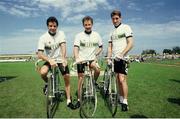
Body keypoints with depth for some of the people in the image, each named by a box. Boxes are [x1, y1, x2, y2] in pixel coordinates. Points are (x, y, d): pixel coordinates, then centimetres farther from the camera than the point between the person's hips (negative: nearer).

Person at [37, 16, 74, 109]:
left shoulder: (61, 34, -6)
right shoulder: (43, 37, -11)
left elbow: (63, 46, -20)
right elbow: (39, 54, -20)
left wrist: (63, 59, -38)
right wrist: (50, 60, -38)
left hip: (61, 60, 1)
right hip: (49, 60, -1)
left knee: (67, 78, -5)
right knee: (42, 72, -30)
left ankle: (69, 101, 11)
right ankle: (47, 84, 6)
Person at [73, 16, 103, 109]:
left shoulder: (96, 35, 3)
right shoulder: (79, 35, -4)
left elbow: (101, 47, 13)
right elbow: (75, 48, -15)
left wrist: (96, 55, -3)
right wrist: (77, 58, -32)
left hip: (92, 59, 1)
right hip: (81, 60, -1)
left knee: (97, 70, -28)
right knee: (80, 79, 2)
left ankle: (94, 82, 7)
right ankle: (79, 100, 16)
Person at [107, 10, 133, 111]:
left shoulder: (126, 27, -2)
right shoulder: (112, 32, 17)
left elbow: (130, 44, -12)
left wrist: (121, 54, -22)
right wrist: (108, 58, 1)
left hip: (123, 58, -6)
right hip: (114, 59, 6)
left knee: (122, 79, -11)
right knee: (118, 80, 10)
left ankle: (125, 102, 1)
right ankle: (121, 99, 22)